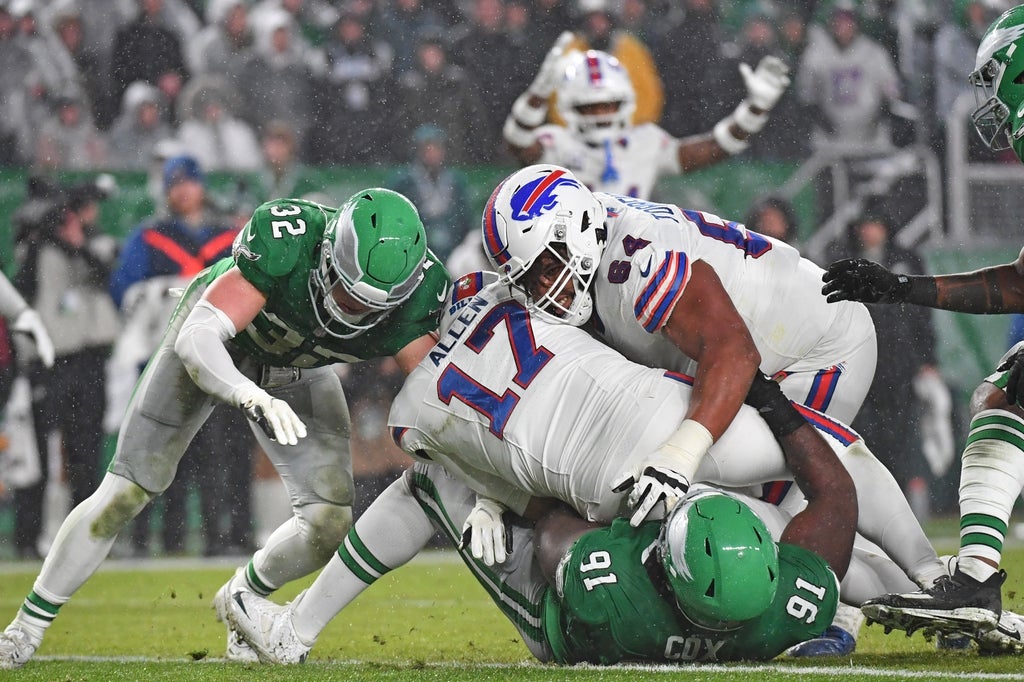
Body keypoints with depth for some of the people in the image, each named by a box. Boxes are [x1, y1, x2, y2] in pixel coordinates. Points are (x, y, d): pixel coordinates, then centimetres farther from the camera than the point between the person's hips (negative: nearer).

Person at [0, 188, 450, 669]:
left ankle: (243, 598, 22)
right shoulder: (286, 237, -43)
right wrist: (253, 397, -63)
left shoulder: (416, 291, -33)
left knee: (330, 524, -9)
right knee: (126, 493, -5)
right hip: (217, 342, -3)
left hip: (299, 372, 3)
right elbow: (196, 339, -45)